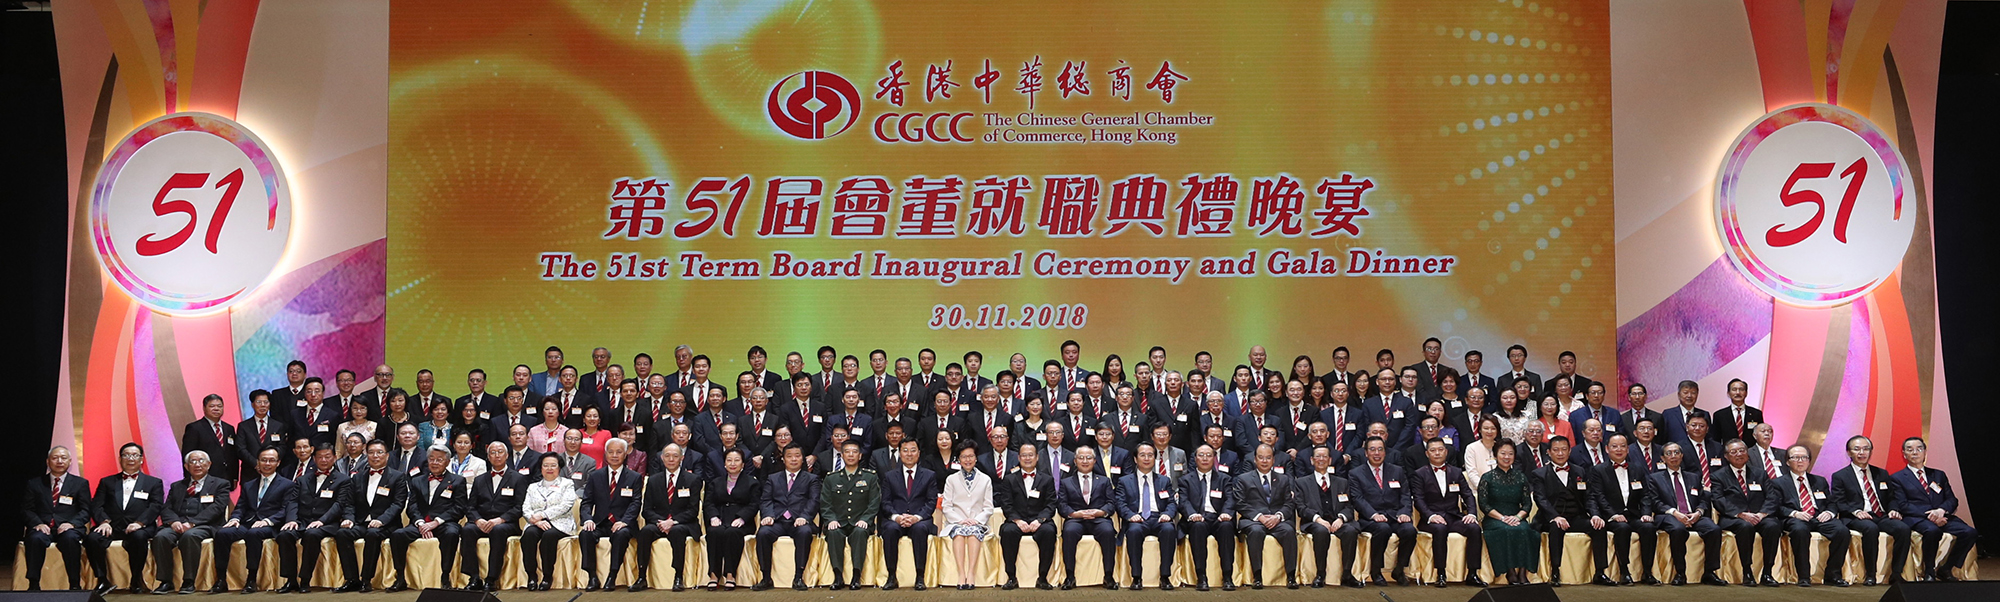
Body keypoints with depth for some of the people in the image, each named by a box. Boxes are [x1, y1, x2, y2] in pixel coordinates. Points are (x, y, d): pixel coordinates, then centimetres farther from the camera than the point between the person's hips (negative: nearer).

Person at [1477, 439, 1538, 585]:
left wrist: (1518, 516, -11)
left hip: (1517, 519, 2)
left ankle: (1522, 572, -31)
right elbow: (1484, 505, -1)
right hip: (1494, 520, -2)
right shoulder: (1487, 478, 7)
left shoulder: (1520, 477, 16)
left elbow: (1527, 503, 10)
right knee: (1506, 530, -36)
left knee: (1524, 530, -33)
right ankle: (1510, 572, -31)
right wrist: (1502, 518, -15)